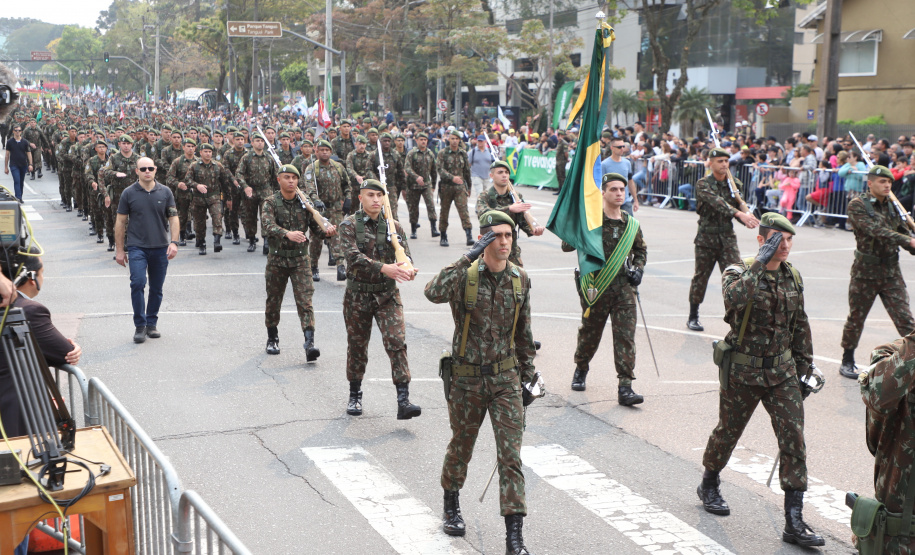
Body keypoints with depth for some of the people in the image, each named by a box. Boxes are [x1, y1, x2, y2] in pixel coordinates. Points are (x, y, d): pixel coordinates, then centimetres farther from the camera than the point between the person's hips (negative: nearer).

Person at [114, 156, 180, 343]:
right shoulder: (129, 193, 0)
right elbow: (120, 222, 4)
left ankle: (152, 323, 24)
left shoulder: (165, 192, 4)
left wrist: (174, 242, -8)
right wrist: (120, 250, 3)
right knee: (138, 283, -16)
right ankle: (140, 325, -4)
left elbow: (173, 218, 6)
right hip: (137, 246, -2)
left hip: (160, 247, 2)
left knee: (156, 289, 8)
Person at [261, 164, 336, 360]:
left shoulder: (305, 203, 3)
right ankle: (272, 339, 32)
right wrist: (287, 233, -42)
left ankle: (310, 343, -18)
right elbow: (268, 225, -23)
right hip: (277, 258, 0)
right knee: (273, 301, 12)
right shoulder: (271, 202, -5)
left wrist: (327, 232, -21)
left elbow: (316, 228, 3)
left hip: (300, 259, 0)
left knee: (305, 301, -11)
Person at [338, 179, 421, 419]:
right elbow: (353, 257, -21)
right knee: (357, 345, 10)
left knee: (397, 342, -11)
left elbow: (405, 257, -1)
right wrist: (384, 268, -34)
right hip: (358, 294, -1)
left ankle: (403, 401, -12)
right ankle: (355, 395, 29)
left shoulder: (394, 226, 4)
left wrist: (408, 271, -26)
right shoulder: (349, 225, -5)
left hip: (387, 294, 1)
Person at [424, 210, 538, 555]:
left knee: (511, 455, -3)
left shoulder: (520, 280, 1)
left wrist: (528, 378, 13)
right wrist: (469, 258, -37)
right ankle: (451, 506, 42)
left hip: (506, 378, 2)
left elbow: (524, 334, 11)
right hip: (467, 378, -2)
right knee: (461, 446, 16)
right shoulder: (465, 275, -11)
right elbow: (433, 293, -34)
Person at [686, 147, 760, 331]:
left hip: (728, 237, 3)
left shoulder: (735, 184, 6)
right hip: (706, 237, -3)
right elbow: (717, 203, -27)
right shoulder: (703, 184, -9)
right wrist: (740, 214, -41)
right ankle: (693, 317, 22)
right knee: (700, 276, 7)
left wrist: (748, 220, -14)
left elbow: (739, 206, 10)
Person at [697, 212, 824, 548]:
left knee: (794, 439, -5)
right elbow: (734, 297, -35)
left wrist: (805, 364, 17)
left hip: (781, 371, 4)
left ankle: (794, 522, 0)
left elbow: (799, 324, 16)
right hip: (742, 371, -4)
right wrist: (761, 262, -35)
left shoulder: (792, 277, 6)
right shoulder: (739, 272, -10)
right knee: (728, 432, 12)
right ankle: (709, 485, 41)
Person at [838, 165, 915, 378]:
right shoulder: (858, 205, -10)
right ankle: (847, 361, 26)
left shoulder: (892, 206, 8)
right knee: (856, 318, 10)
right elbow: (876, 230, -24)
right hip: (866, 271, -4)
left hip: (891, 271, 4)